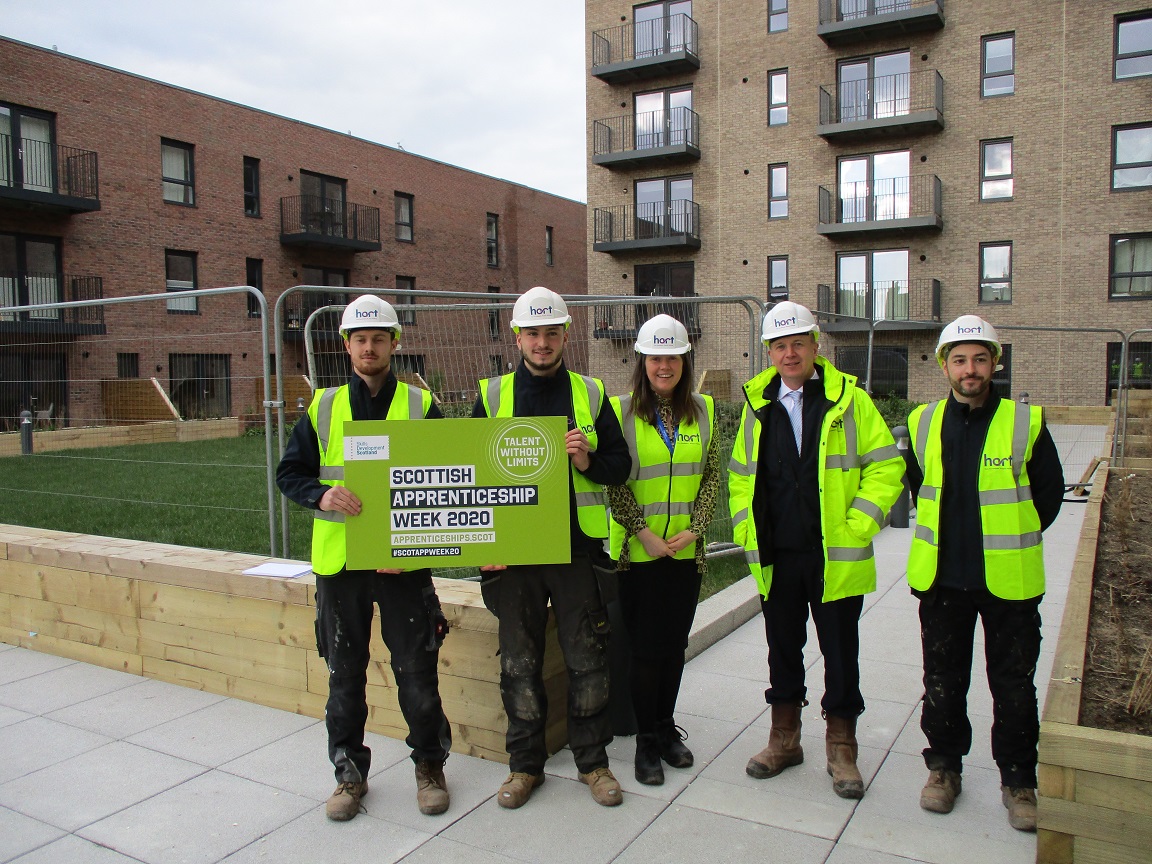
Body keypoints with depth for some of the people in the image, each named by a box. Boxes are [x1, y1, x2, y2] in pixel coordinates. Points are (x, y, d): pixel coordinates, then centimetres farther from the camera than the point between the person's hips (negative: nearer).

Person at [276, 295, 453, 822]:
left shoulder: (420, 405, 1)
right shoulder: (323, 408, 6)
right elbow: (290, 473, 8)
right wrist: (321, 495, -14)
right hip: (338, 560, 2)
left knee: (416, 671, 5)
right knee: (344, 674, 13)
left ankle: (429, 765, 26)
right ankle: (349, 772, 30)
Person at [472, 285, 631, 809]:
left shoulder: (590, 394, 5)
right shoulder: (493, 396, 5)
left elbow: (620, 466, 7)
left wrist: (588, 462, -14)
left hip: (577, 548, 0)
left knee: (587, 660, 7)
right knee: (520, 664, 9)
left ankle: (593, 760, 25)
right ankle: (525, 764, 26)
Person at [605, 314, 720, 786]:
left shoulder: (703, 410, 4)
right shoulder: (621, 410, -6)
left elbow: (712, 476, 5)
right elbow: (613, 483, -7)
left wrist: (695, 528, -6)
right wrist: (644, 532, -13)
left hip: (686, 551, 3)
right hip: (638, 551, -3)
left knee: (675, 645, 13)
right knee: (646, 648, 3)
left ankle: (666, 728, 30)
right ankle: (646, 741, 19)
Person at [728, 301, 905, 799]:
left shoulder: (849, 399, -3)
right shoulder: (758, 404, 7)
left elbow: (886, 466, -3)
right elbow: (740, 473, 15)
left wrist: (857, 526, -11)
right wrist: (746, 529, 5)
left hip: (836, 557, -3)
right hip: (776, 556, 3)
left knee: (841, 654, 8)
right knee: (783, 648, 14)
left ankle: (841, 749, 24)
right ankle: (784, 739, 31)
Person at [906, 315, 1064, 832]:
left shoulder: (1025, 422, -6)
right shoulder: (924, 423, 2)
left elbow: (1049, 492, 4)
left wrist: (1014, 537, 5)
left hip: (1009, 581, -2)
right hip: (942, 579, 2)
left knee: (1014, 688, 10)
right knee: (942, 682, 13)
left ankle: (1018, 779, 27)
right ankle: (944, 766, 31)